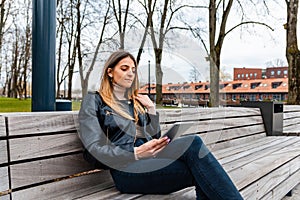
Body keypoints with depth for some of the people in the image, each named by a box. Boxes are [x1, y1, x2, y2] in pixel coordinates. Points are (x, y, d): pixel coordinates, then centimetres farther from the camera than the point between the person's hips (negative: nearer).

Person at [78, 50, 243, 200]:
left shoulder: (137, 102, 24)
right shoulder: (94, 101, 8)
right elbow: (94, 148, -6)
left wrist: (151, 109, 10)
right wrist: (136, 153, -19)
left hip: (150, 159, 6)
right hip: (126, 170, -5)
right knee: (193, 144, -29)